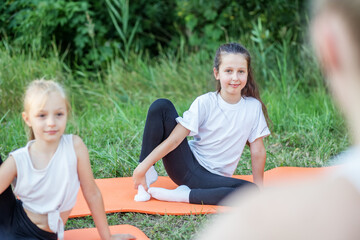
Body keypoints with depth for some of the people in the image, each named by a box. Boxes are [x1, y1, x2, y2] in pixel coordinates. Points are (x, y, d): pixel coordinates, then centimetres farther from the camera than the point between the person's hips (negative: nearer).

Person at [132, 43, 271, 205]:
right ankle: (148, 173, -11)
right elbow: (175, 139, -12)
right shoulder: (204, 103, -8)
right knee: (161, 106, -17)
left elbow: (258, 151, 1)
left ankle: (183, 195, -23)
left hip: (213, 178, 1)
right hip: (186, 166, -1)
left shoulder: (254, 107, -4)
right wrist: (142, 167, -17)